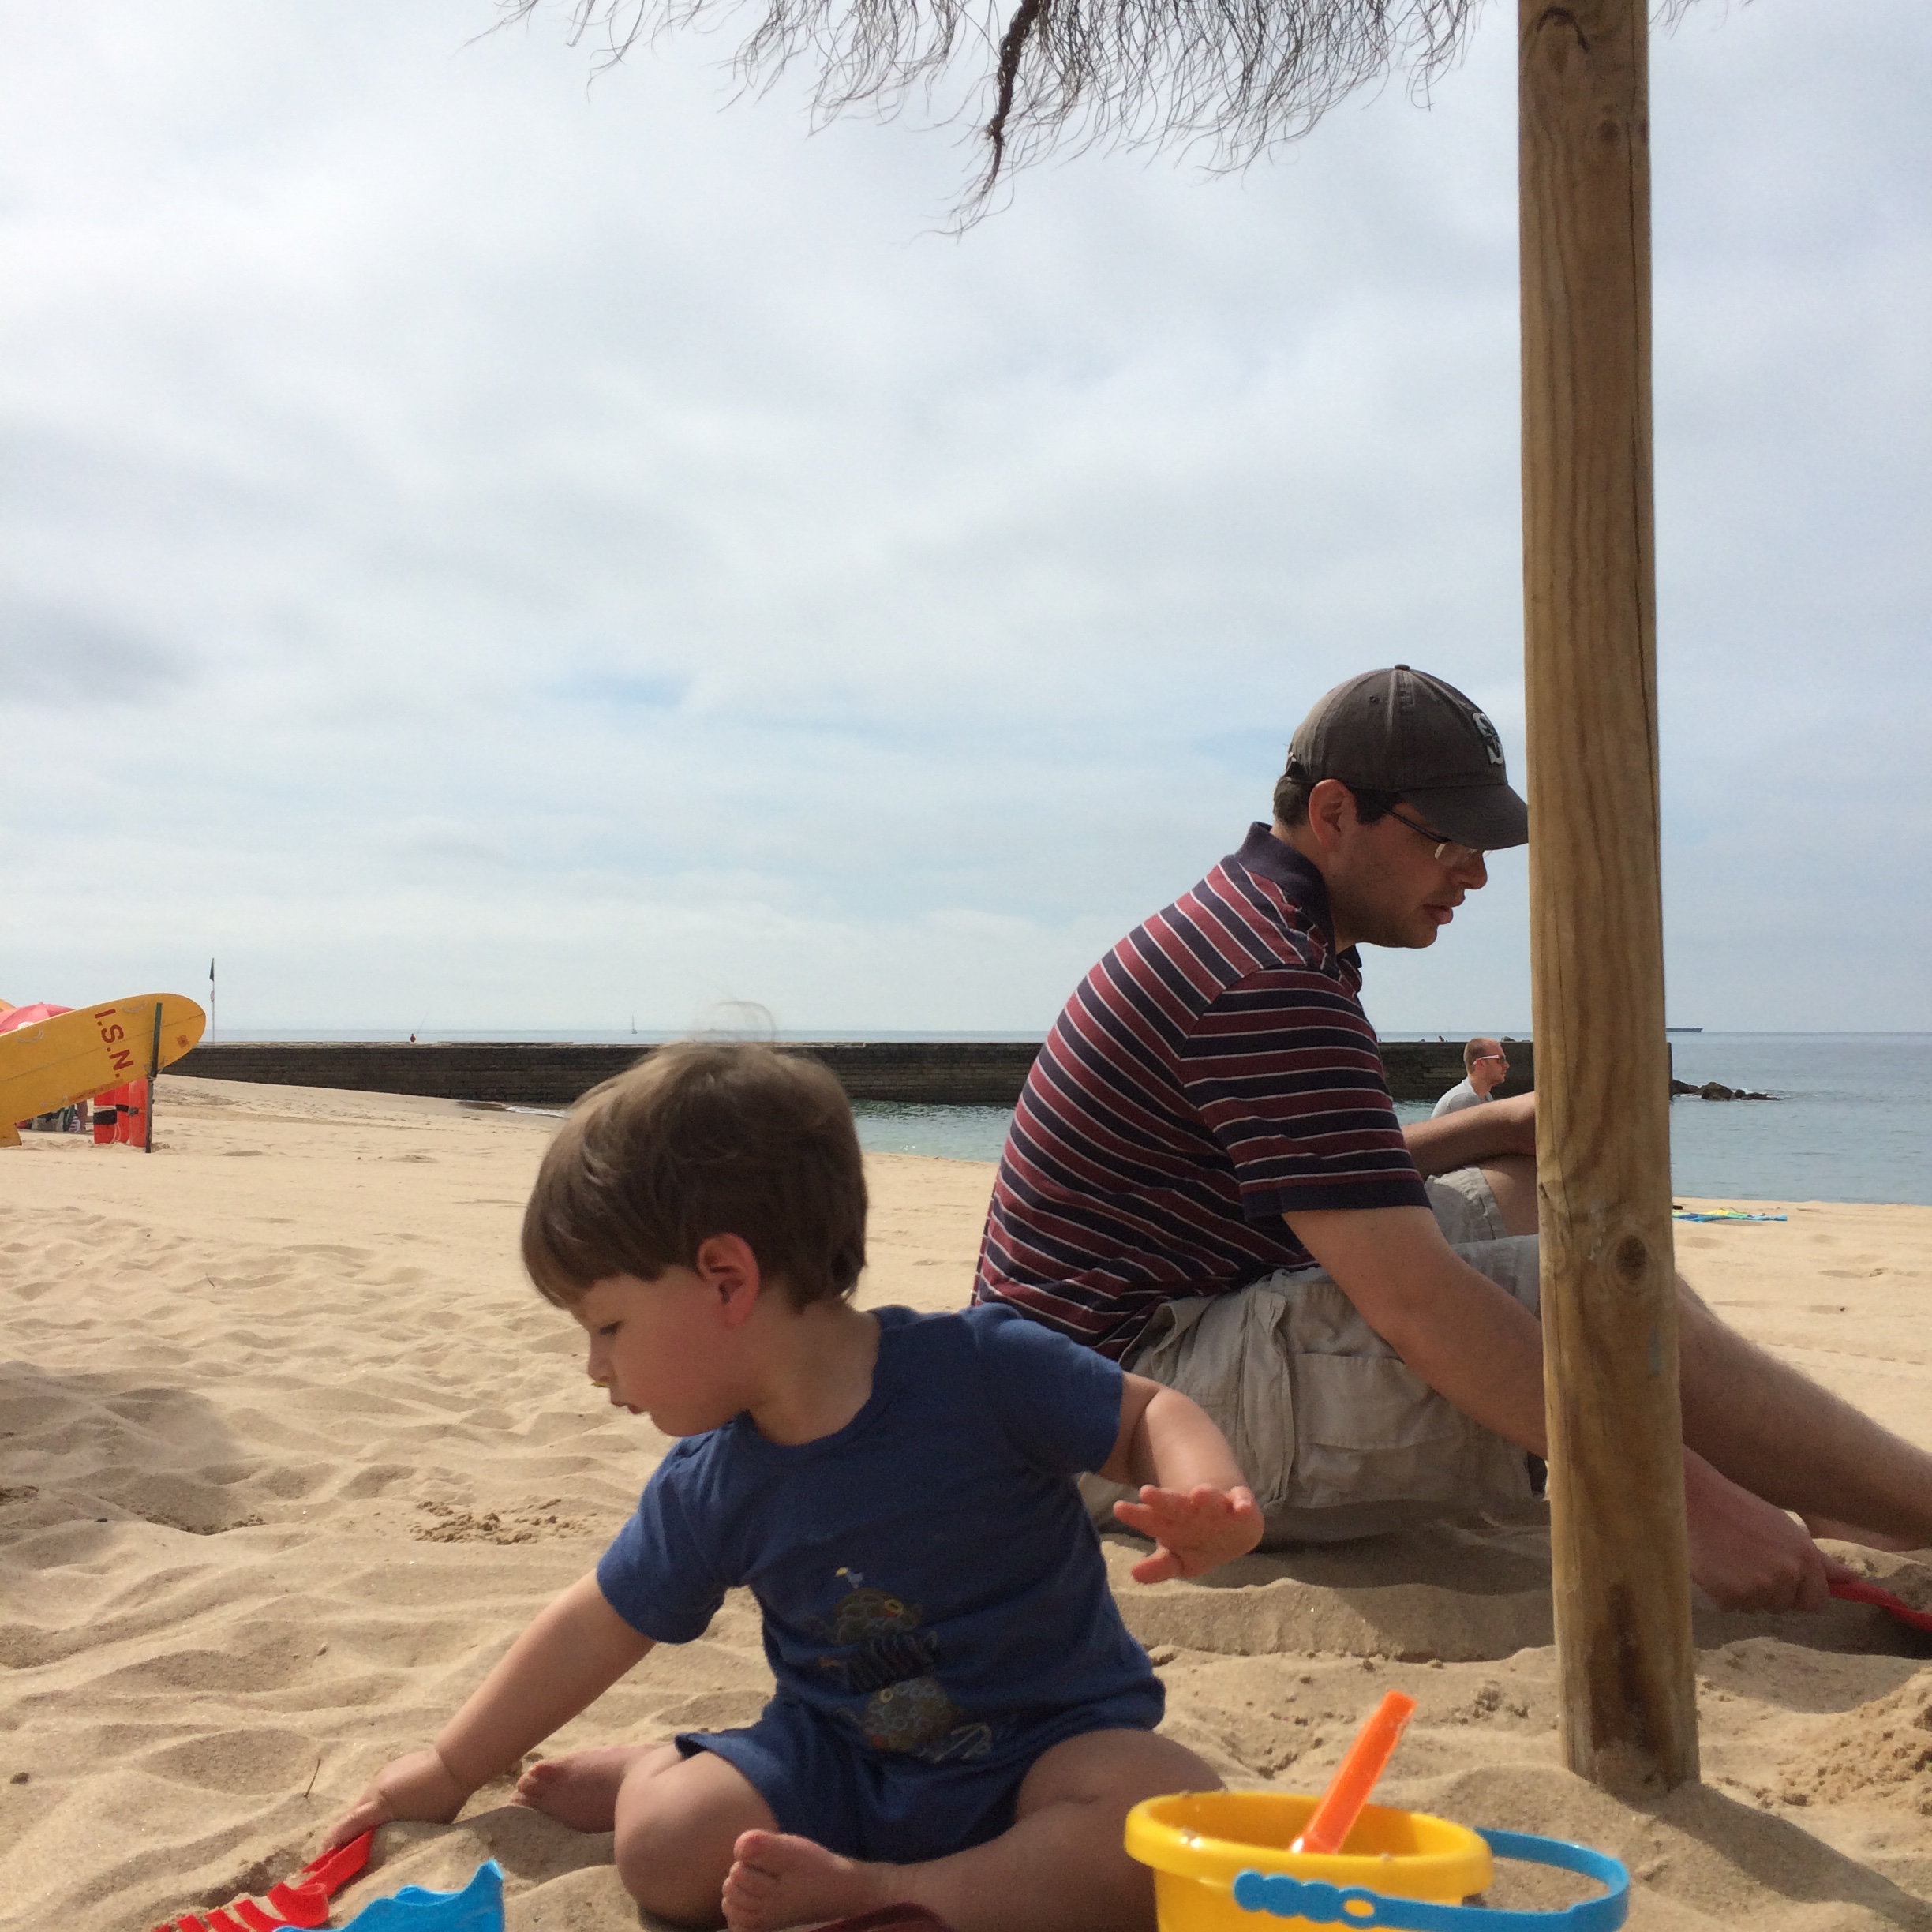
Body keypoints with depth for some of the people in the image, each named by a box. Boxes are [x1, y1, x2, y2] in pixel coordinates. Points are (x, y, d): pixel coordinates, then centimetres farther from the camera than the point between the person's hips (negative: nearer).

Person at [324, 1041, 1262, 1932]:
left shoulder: (982, 1368, -20)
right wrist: (451, 1769, 18)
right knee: (665, 1849, -21)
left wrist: (1205, 1497, -33)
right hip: (841, 1759, 3)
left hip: (1049, 1736, -2)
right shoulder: (709, 1491, -4)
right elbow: (597, 1629, 10)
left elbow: (1147, 1414, -10)